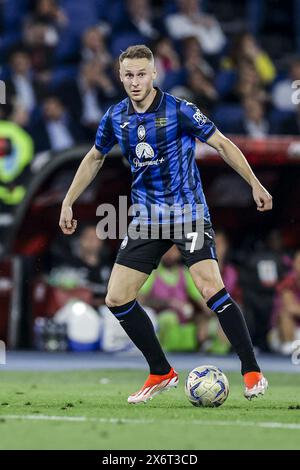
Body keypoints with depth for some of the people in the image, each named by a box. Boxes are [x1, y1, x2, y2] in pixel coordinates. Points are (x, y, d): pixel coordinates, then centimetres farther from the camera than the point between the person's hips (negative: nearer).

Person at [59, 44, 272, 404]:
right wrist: (68, 202, 19)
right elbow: (94, 158, 19)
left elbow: (222, 144, -3)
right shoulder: (115, 118, 2)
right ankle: (161, 374, 13)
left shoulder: (179, 110, -11)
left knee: (210, 287, -22)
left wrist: (255, 184, -7)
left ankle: (252, 373, -14)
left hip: (188, 212, -5)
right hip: (146, 219, 5)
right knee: (116, 299, -2)